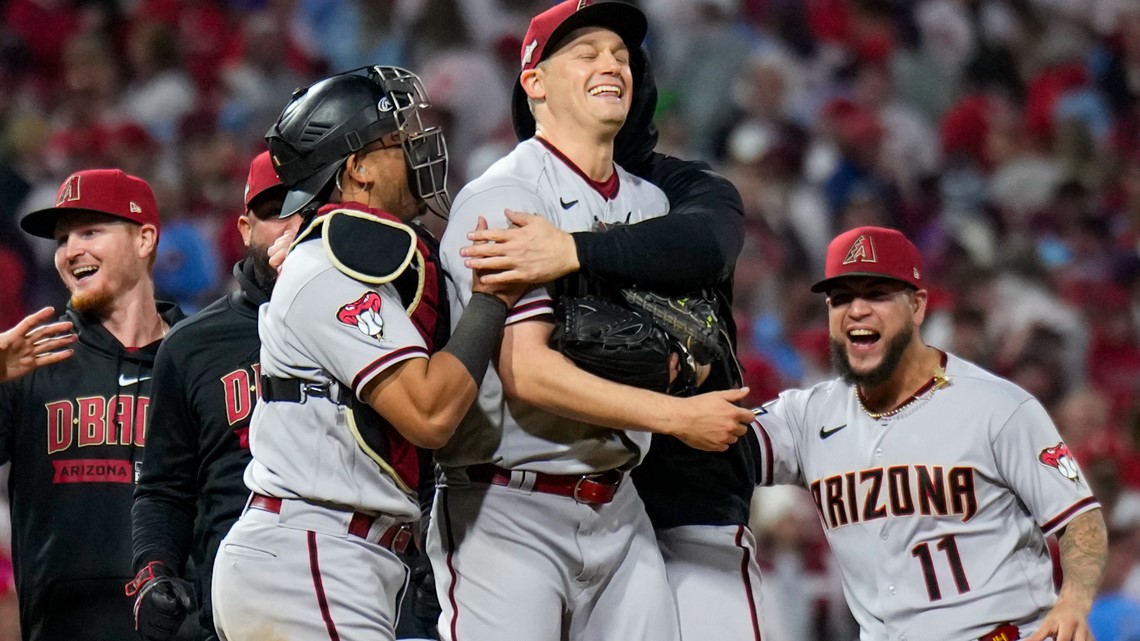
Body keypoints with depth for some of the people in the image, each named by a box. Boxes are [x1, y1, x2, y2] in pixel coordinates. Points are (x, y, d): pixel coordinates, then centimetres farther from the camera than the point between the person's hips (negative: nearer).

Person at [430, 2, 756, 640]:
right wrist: (679, 416, -18)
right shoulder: (502, 198, -10)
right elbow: (527, 373, -19)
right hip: (508, 511, -7)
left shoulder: (650, 202, 14)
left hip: (617, 509, 7)